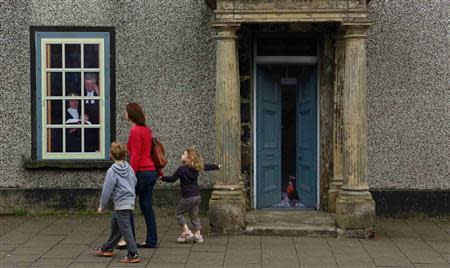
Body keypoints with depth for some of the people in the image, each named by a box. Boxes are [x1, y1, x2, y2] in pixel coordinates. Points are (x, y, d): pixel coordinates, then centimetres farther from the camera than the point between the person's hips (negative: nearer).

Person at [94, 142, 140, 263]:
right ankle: (108, 248, 34)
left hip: (121, 204, -9)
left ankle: (133, 254, -7)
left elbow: (107, 191, -12)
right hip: (130, 202, 9)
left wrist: (102, 206, -2)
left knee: (125, 228, -6)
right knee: (115, 225, 21)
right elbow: (134, 182, 17)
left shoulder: (112, 171, -14)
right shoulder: (129, 168, 7)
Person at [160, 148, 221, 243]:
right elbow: (207, 167, 22)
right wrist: (217, 167, 38)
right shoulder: (196, 168, 7)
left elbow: (172, 179, -11)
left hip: (187, 197, -7)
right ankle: (197, 235, 14)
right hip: (197, 196, 7)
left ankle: (186, 232, 1)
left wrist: (162, 178, 1)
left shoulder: (181, 169, -13)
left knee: (179, 213, 7)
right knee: (194, 215, 15)